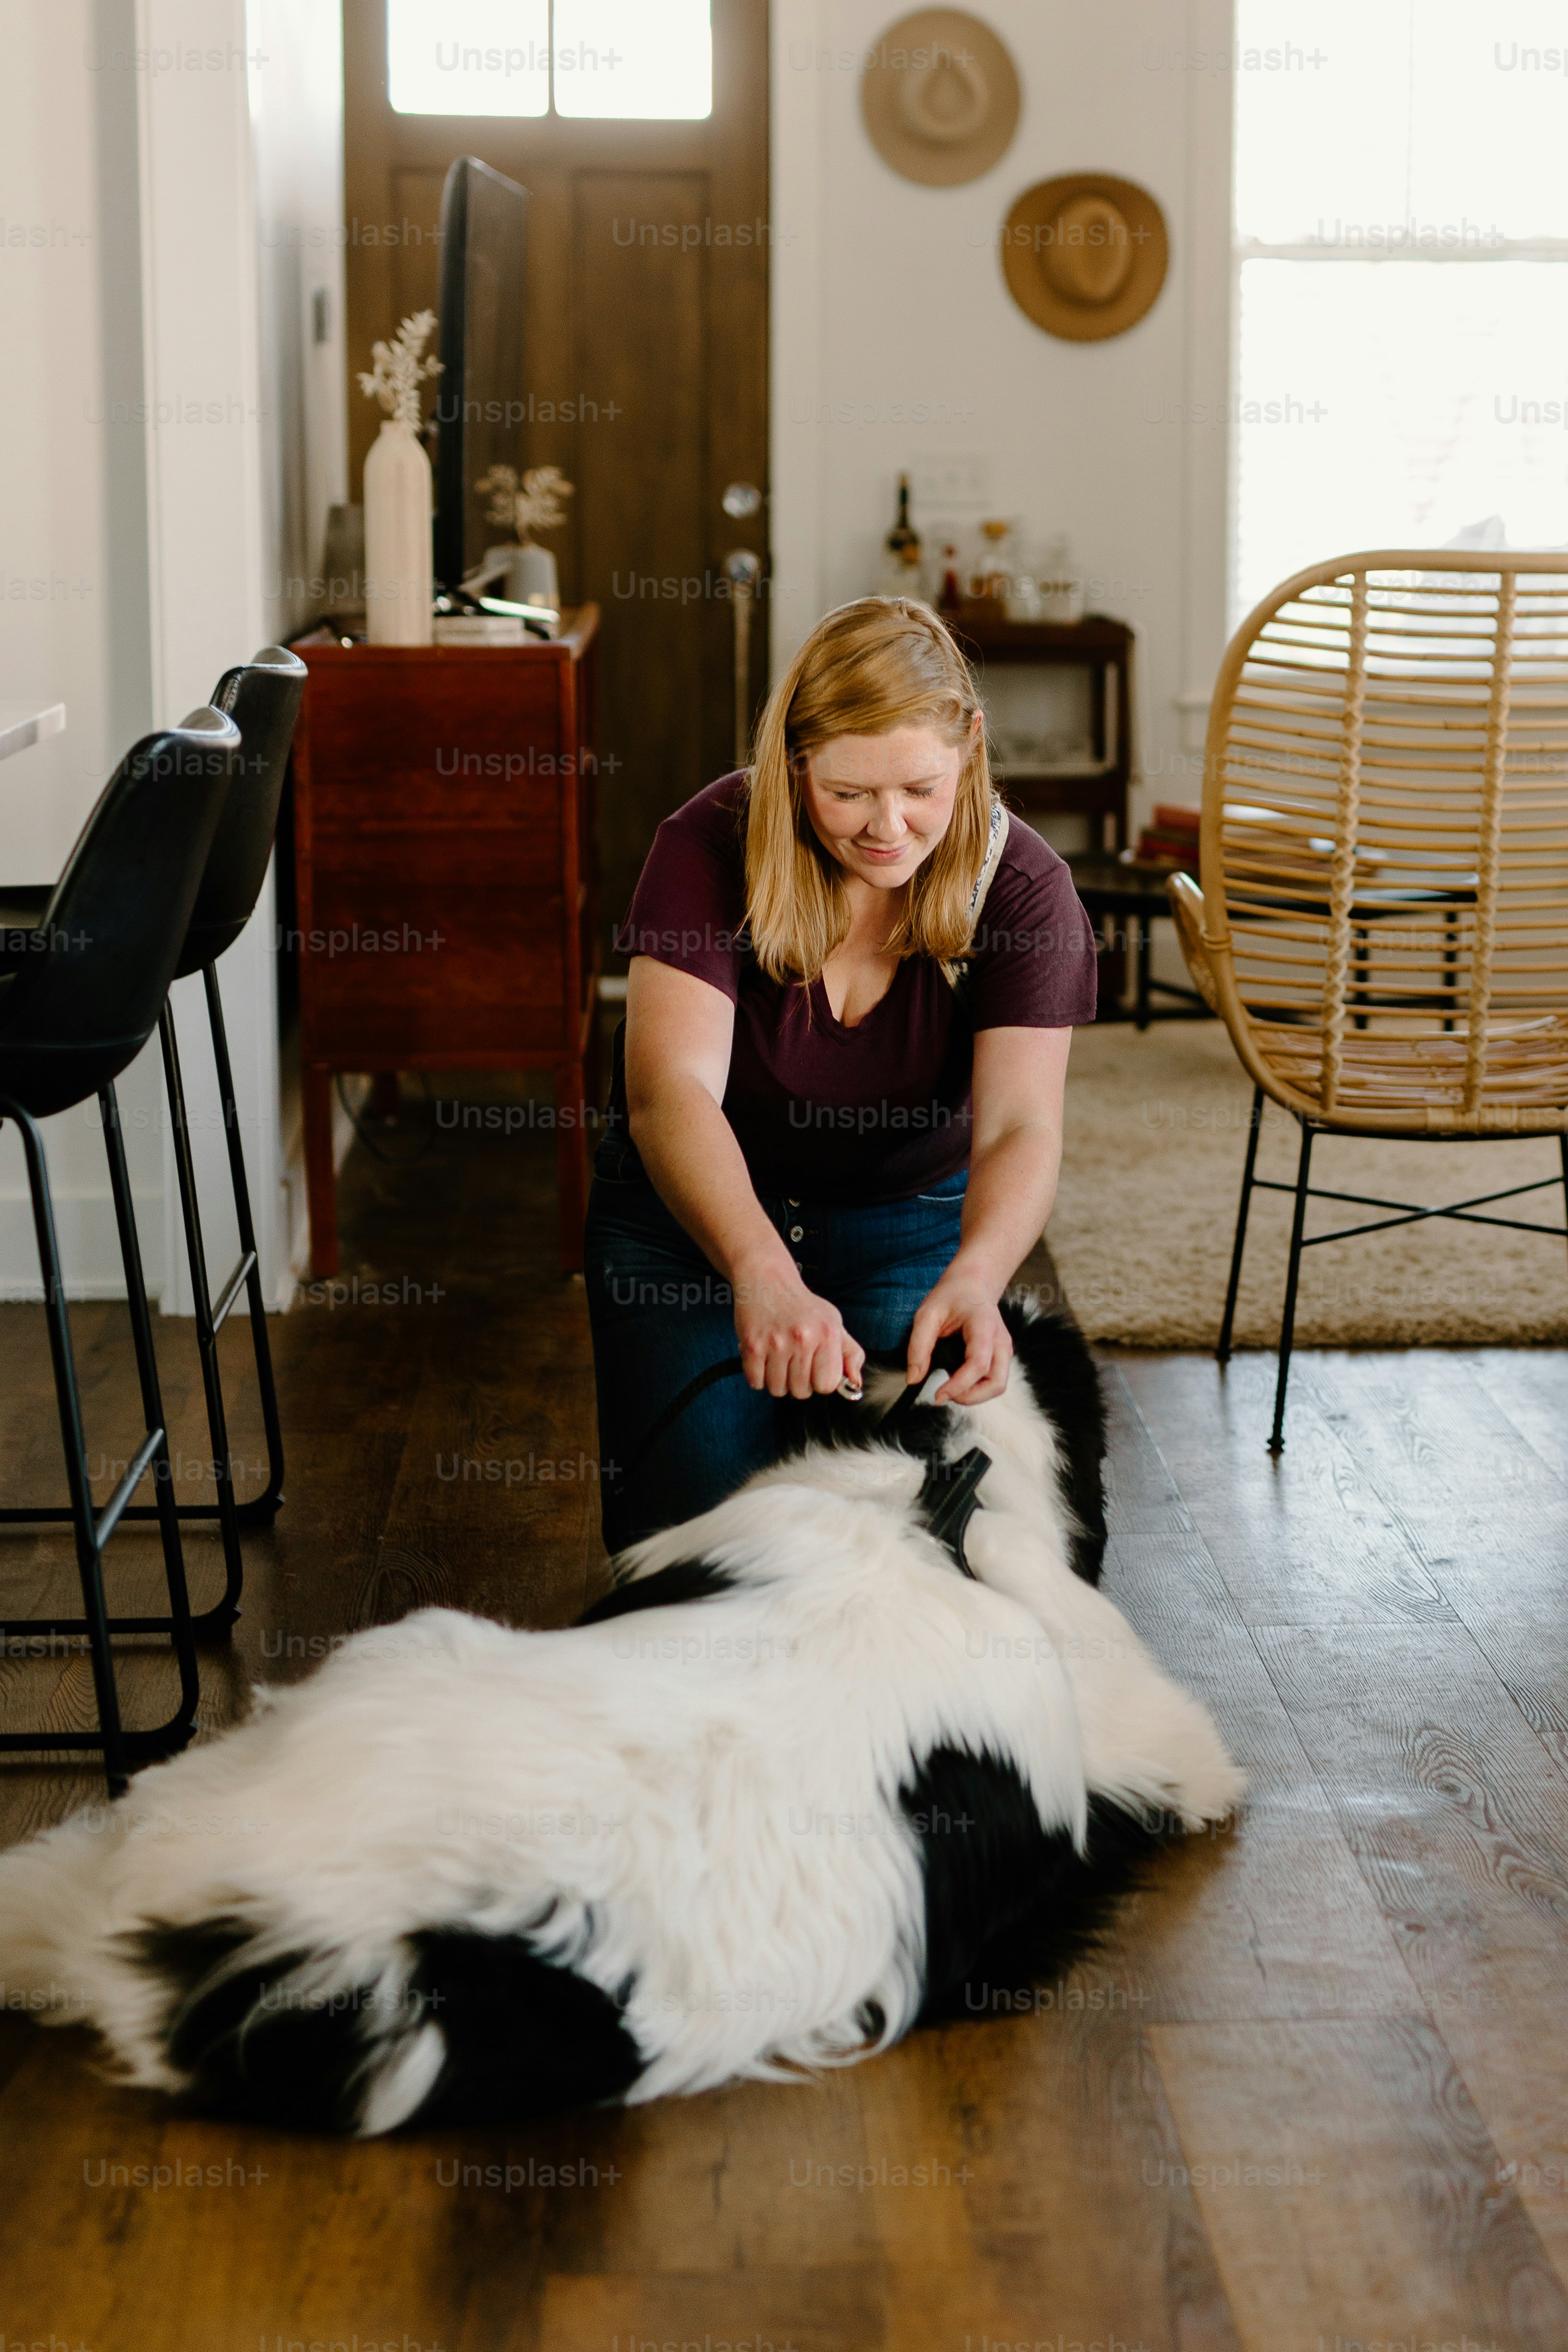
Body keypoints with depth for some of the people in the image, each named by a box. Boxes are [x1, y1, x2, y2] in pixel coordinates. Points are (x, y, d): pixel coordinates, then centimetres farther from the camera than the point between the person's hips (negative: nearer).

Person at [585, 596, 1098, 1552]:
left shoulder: (1022, 889, -18)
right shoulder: (711, 849, -23)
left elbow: (1020, 1127, -29)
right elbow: (670, 1093, -36)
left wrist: (976, 1277, -52)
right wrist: (762, 1277, -54)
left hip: (911, 1220, 1)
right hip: (694, 1212, -1)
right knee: (686, 1530, -13)